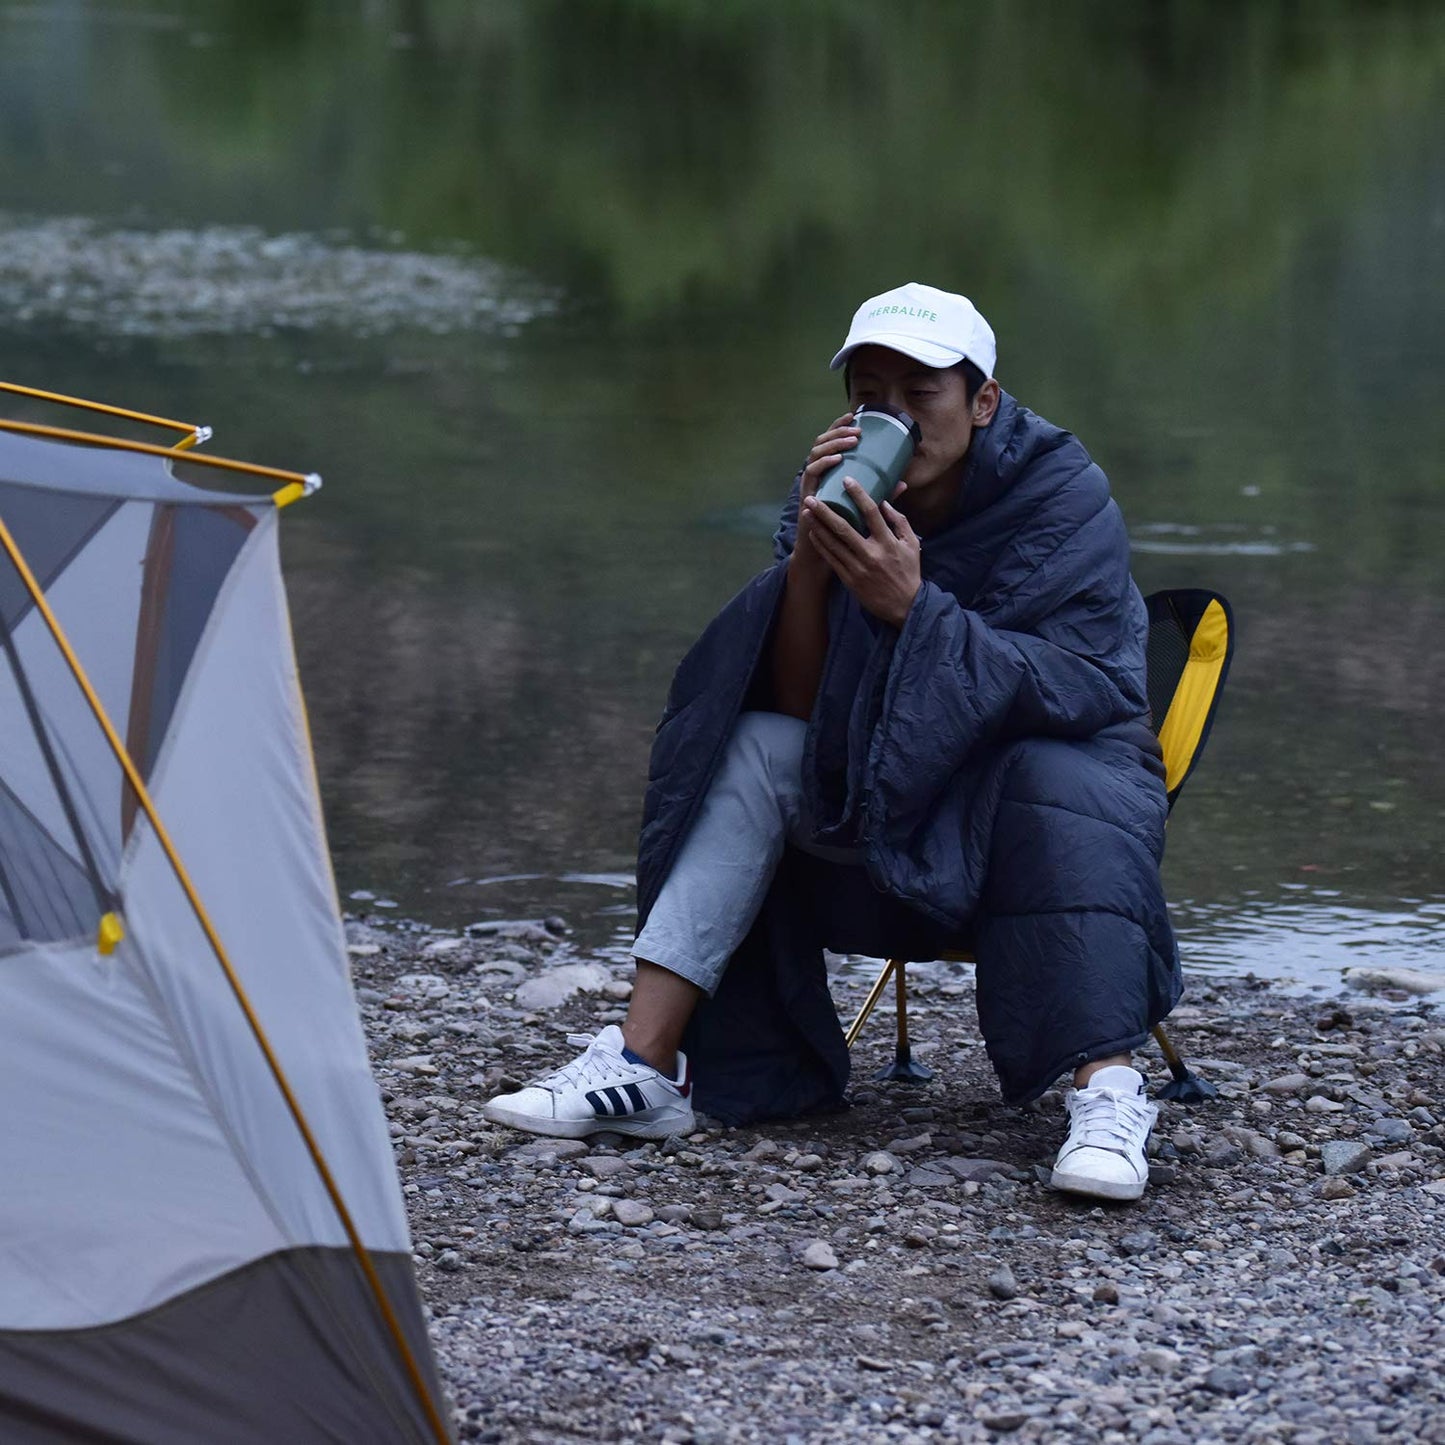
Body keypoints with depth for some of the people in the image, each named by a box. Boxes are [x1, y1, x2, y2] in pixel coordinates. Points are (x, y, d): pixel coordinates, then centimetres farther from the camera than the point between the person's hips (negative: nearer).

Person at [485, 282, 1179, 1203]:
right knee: (756, 752, -18)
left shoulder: (1065, 498, -18)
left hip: (1060, 770, -4)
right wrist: (808, 563, -27)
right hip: (904, 798, 4)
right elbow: (802, 708, -11)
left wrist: (913, 607, -39)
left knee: (1052, 782, -37)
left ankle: (1109, 1092, -41)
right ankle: (645, 1063, -24)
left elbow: (1063, 689, -29)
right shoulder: (842, 495, -6)